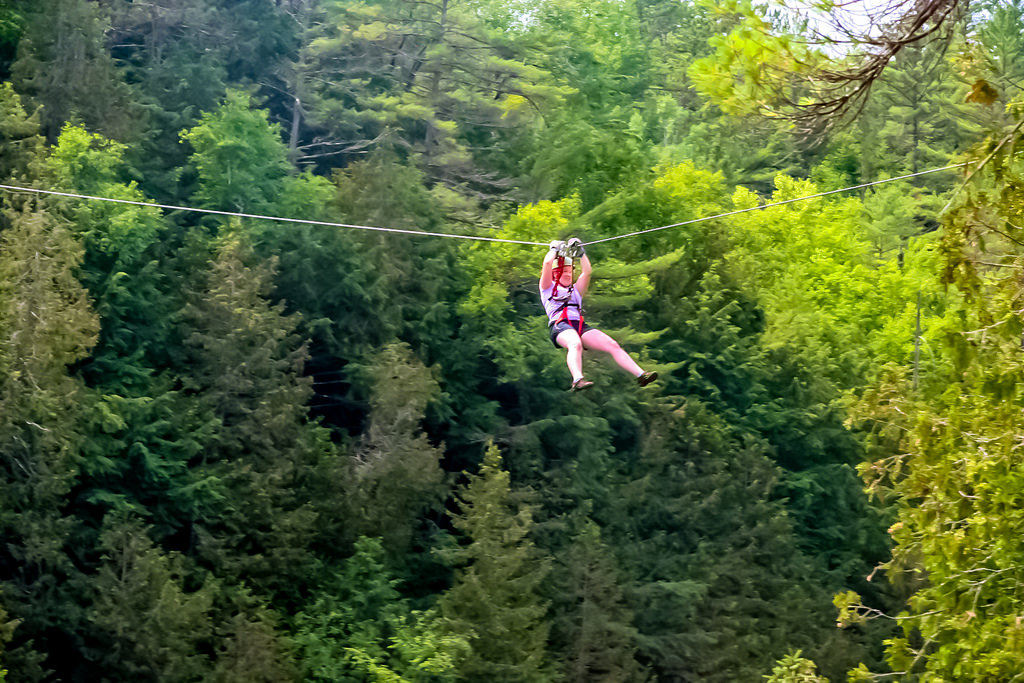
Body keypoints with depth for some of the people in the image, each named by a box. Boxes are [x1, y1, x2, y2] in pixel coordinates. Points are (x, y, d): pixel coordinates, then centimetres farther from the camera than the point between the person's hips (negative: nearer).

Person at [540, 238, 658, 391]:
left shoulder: (575, 290, 36)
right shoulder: (548, 287, 22)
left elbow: (587, 271, 25)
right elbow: (547, 263, 10)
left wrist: (580, 252, 30)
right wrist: (556, 249, 26)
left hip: (580, 325, 5)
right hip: (560, 325, -5)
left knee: (612, 345, -16)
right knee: (575, 344, -40)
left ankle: (641, 375, -25)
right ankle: (578, 380, -63)